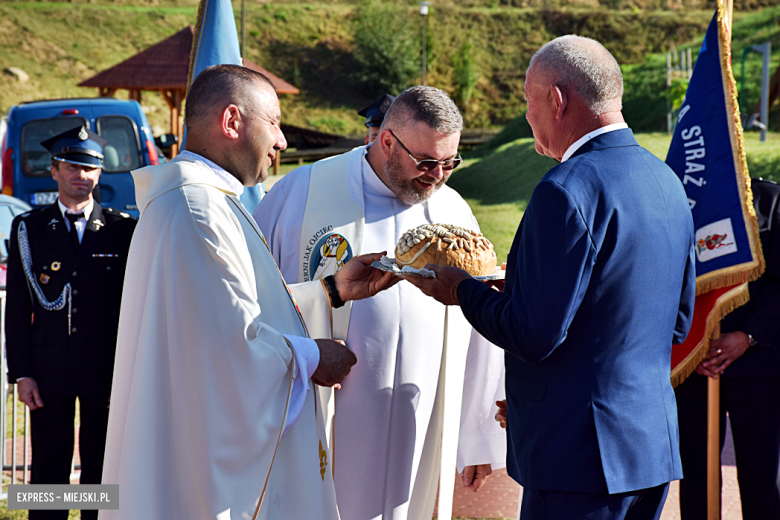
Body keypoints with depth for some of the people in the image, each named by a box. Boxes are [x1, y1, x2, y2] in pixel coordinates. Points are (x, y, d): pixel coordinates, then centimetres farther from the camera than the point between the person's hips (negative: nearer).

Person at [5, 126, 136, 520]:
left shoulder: (123, 229, 4)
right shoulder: (28, 228, 4)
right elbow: (17, 307, 3)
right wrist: (21, 373, -3)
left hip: (107, 370, 0)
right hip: (48, 370, 0)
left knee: (102, 468, 7)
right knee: (49, 469, 5)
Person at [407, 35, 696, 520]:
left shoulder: (568, 190, -19)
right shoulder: (667, 181, 9)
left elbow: (534, 337, -20)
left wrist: (463, 290, -2)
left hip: (583, 454, -9)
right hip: (657, 445, 9)